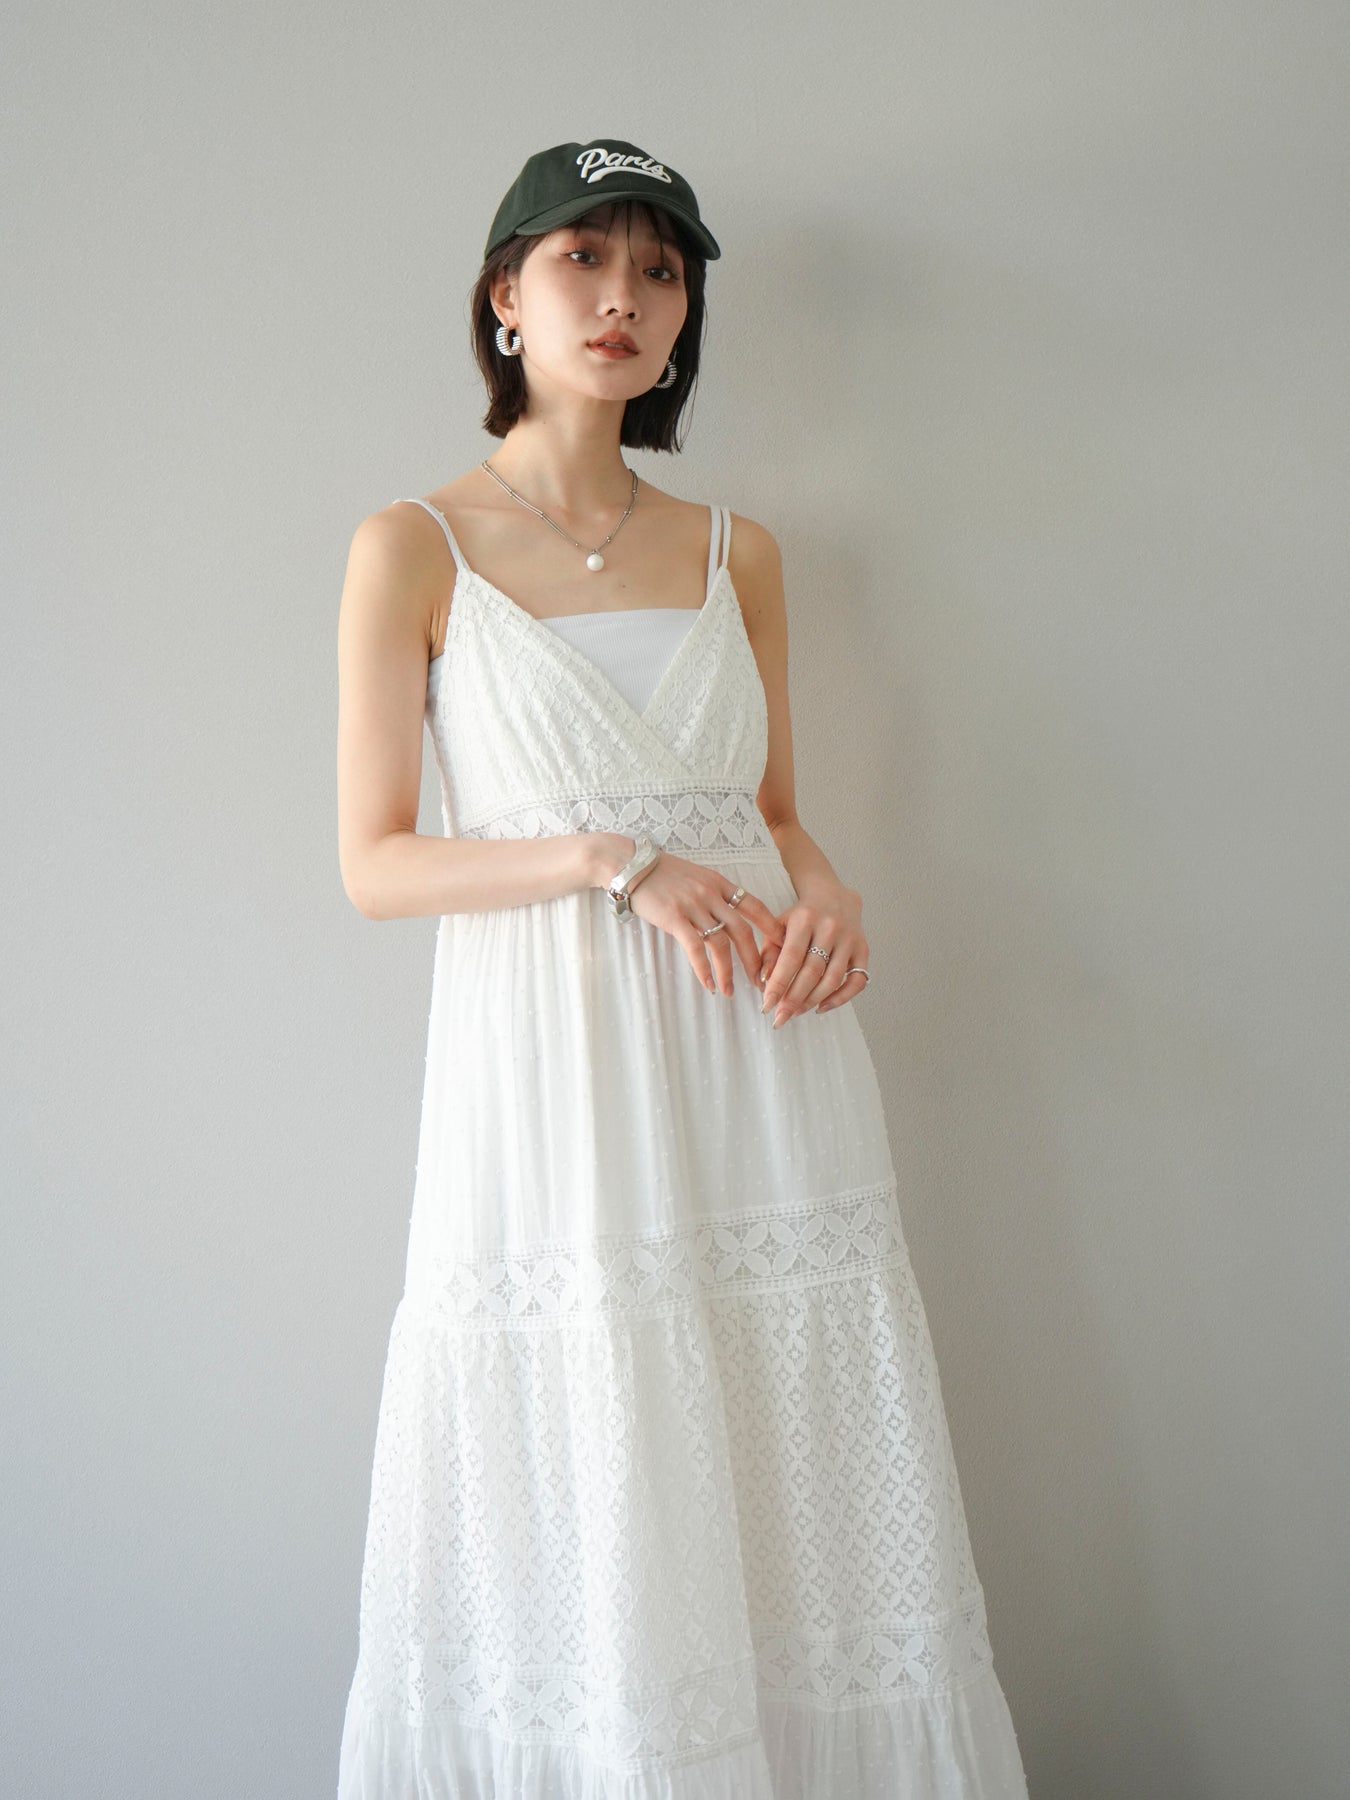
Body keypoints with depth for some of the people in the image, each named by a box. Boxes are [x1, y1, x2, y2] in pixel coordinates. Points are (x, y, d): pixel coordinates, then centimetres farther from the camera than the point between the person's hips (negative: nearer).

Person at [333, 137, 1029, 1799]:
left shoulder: (736, 552, 11)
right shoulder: (413, 546, 0)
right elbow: (373, 865, -3)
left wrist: (820, 888, -5)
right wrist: (612, 862, -16)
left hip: (756, 1059, 4)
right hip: (548, 1059, -3)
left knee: (799, 1517, 9)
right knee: (587, 1556, 4)